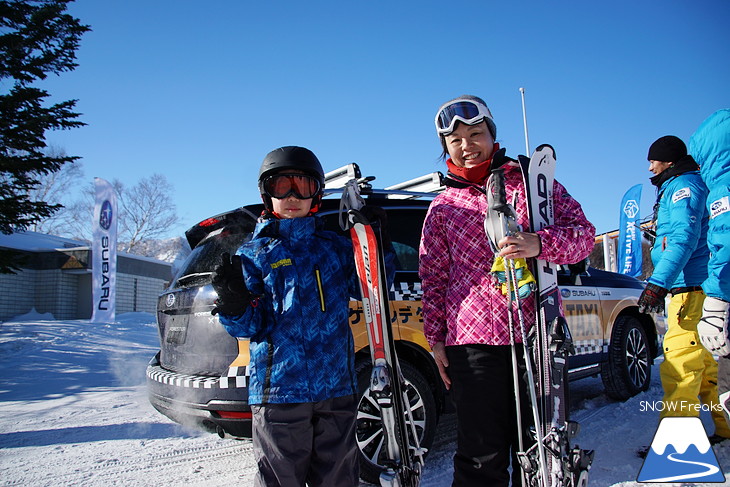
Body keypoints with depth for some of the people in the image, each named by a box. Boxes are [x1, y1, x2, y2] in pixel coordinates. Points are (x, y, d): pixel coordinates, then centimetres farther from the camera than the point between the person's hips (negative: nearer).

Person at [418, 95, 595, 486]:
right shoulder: (442, 208, 13)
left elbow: (583, 233, 4)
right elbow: (433, 278, 11)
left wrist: (540, 244, -16)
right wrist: (436, 338, 4)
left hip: (537, 334, 0)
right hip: (471, 340, 0)